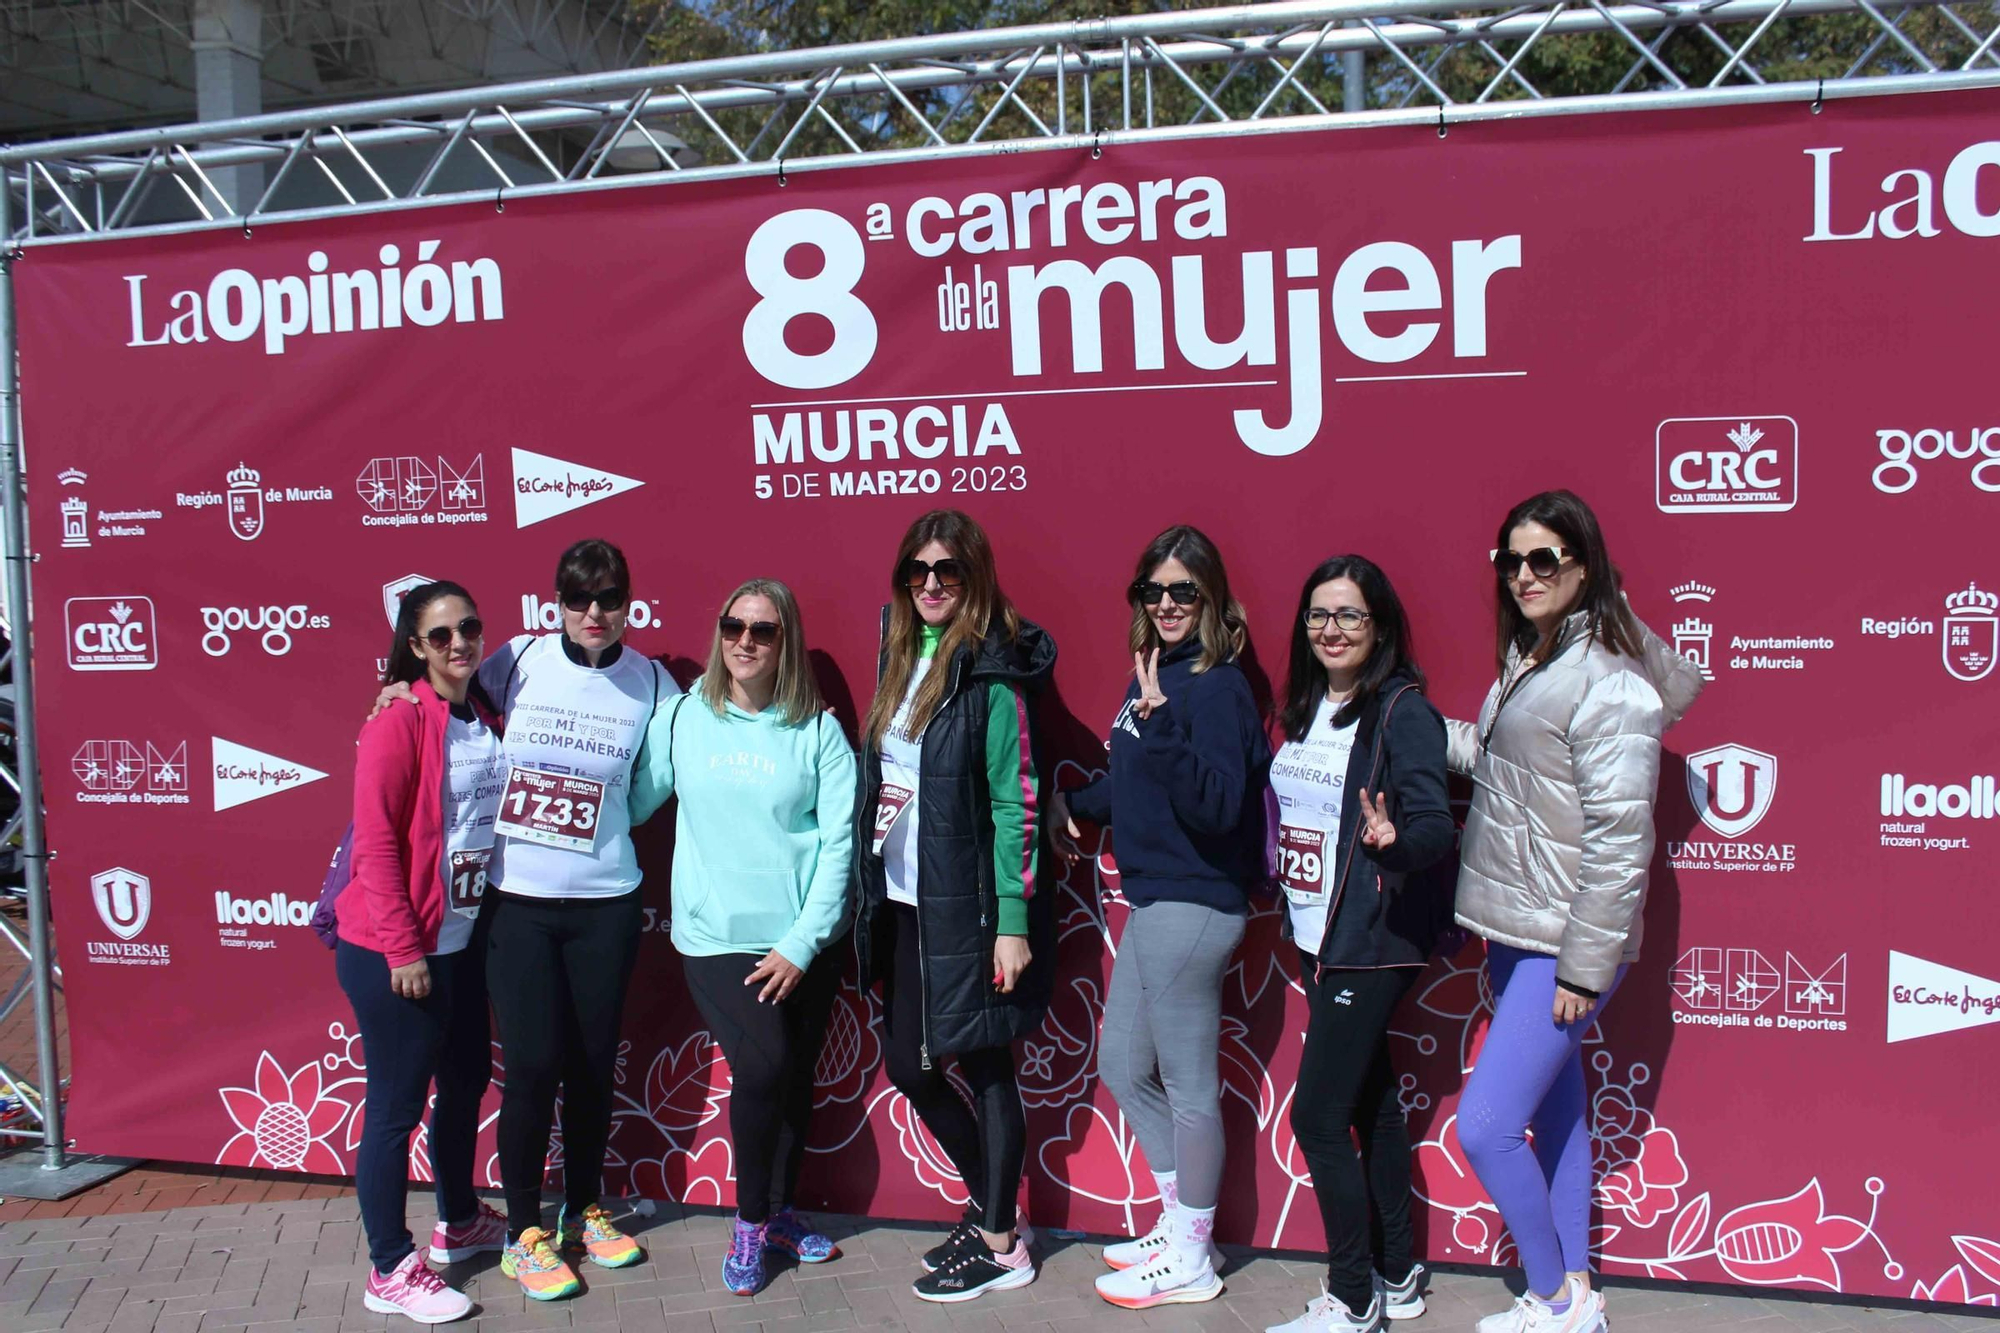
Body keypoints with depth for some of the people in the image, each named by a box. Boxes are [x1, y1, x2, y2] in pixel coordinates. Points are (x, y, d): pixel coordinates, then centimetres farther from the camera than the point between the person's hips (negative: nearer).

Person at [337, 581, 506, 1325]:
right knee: (397, 1104, 1)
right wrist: (402, 949, -18)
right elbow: (375, 842, -17)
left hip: (462, 941, 7)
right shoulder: (399, 722, -15)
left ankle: (459, 1224, 38)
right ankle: (389, 1272, 14)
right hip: (390, 951, -7)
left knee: (465, 1082, 19)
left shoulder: (489, 719, 6)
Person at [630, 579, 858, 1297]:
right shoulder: (682, 718, 1)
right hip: (716, 937, -1)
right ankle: (751, 1222, 10)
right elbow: (633, 800, 3)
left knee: (794, 1075, 9)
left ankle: (779, 1210, 33)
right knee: (762, 1067, -14)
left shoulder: (818, 730, -2)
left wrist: (801, 943, -9)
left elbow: (839, 841, -5)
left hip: (803, 940, 1)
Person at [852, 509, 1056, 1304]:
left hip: (965, 906, -7)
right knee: (909, 1066, 13)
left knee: (982, 1066, 4)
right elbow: (880, 778, 13)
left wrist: (1013, 920, -18)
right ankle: (988, 1203, 35)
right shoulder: (901, 660, 10)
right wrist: (869, 895, 10)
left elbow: (1015, 803, -14)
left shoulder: (990, 674, -12)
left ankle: (1002, 1245, 21)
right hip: (902, 902, 7)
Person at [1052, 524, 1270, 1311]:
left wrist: (1160, 722, -33)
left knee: (1188, 1085, 5)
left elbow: (1217, 805, -25)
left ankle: (1191, 1261, 22)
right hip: (1154, 900, 10)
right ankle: (1179, 1225, 35)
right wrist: (1074, 803, 14)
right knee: (1124, 1068, 19)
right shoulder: (1155, 675, 9)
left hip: (1192, 907, -9)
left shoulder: (1216, 687, -16)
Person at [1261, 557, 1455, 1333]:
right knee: (1369, 1102, 17)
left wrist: (1393, 838, -40)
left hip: (1372, 942, -8)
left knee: (1317, 1116, -5)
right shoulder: (1307, 706, 8)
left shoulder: (1404, 710, -13)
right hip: (1316, 938, 8)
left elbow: (1437, 825, -22)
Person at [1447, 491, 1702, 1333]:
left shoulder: (1609, 684, -18)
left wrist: (1585, 969, -19)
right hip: (1514, 935, 9)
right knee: (1554, 1112, 16)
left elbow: (1619, 837, -20)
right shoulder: (1528, 663, 10)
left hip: (1565, 947, -9)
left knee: (1485, 1125, -8)